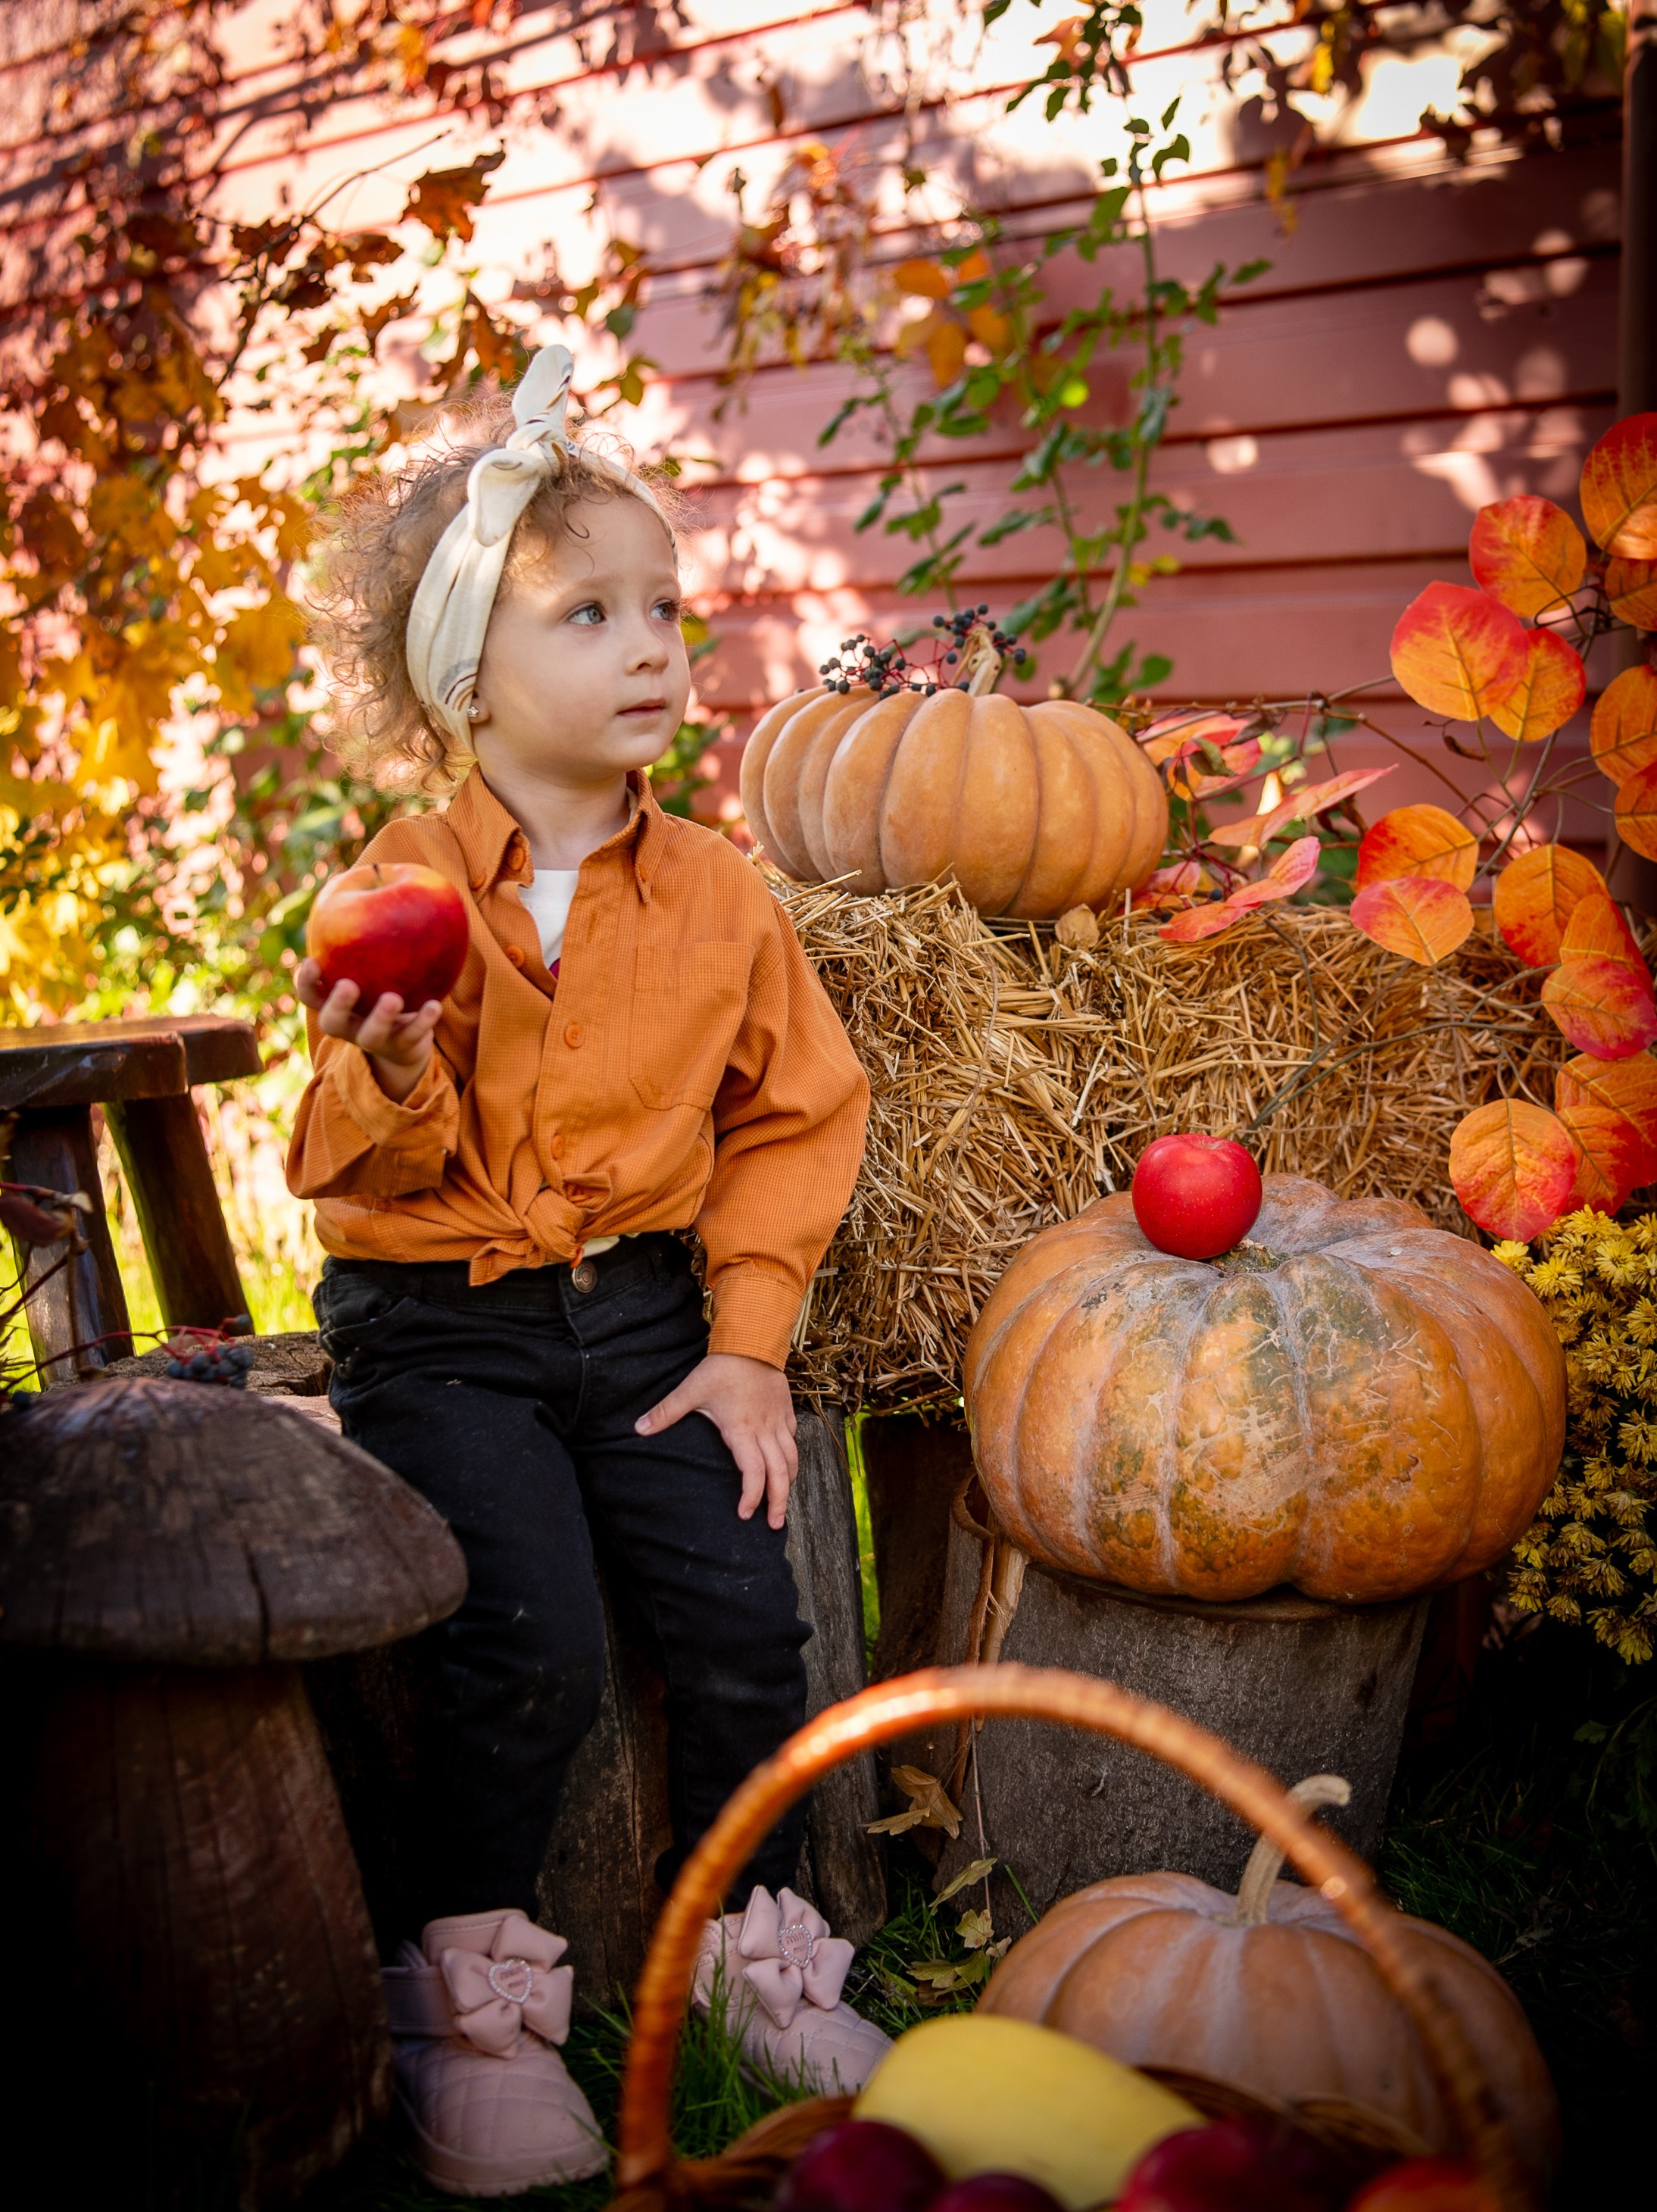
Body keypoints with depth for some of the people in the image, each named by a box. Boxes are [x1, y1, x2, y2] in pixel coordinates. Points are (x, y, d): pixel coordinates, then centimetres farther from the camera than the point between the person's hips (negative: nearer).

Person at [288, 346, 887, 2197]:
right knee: (532, 1639, -18)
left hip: (644, 1306, 3)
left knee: (744, 1615, -9)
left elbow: (794, 1110, 6)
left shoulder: (717, 889, 1)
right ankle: (471, 1994, 5)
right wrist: (389, 1082, -33)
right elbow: (358, 1166, -9)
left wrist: (750, 1339, -1)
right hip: (437, 1324, -3)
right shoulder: (402, 885, -8)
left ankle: (744, 1937, 18)